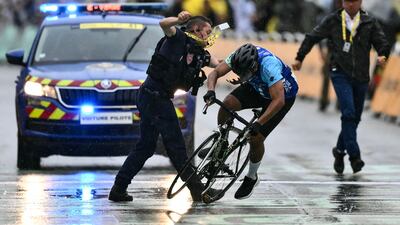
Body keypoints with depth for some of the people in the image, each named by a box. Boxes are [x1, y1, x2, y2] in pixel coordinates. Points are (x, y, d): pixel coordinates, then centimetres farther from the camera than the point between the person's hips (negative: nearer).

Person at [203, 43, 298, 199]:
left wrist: (258, 123, -48)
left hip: (283, 94, -5)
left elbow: (278, 101, -44)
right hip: (258, 88, 5)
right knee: (228, 103, -21)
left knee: (256, 138, -12)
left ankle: (251, 178, 13)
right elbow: (216, 72, -22)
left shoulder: (268, 65, -43)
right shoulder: (239, 58, -26)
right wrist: (211, 90, -43)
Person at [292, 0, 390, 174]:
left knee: (354, 118, 8)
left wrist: (383, 55, -18)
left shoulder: (370, 23, 7)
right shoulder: (333, 21, 4)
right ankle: (354, 155, -18)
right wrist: (299, 58, 11)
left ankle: (340, 150, 27)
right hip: (340, 73, -3)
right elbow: (312, 37, 12)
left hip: (361, 77, 3)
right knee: (349, 113, -18)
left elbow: (382, 42, 4)